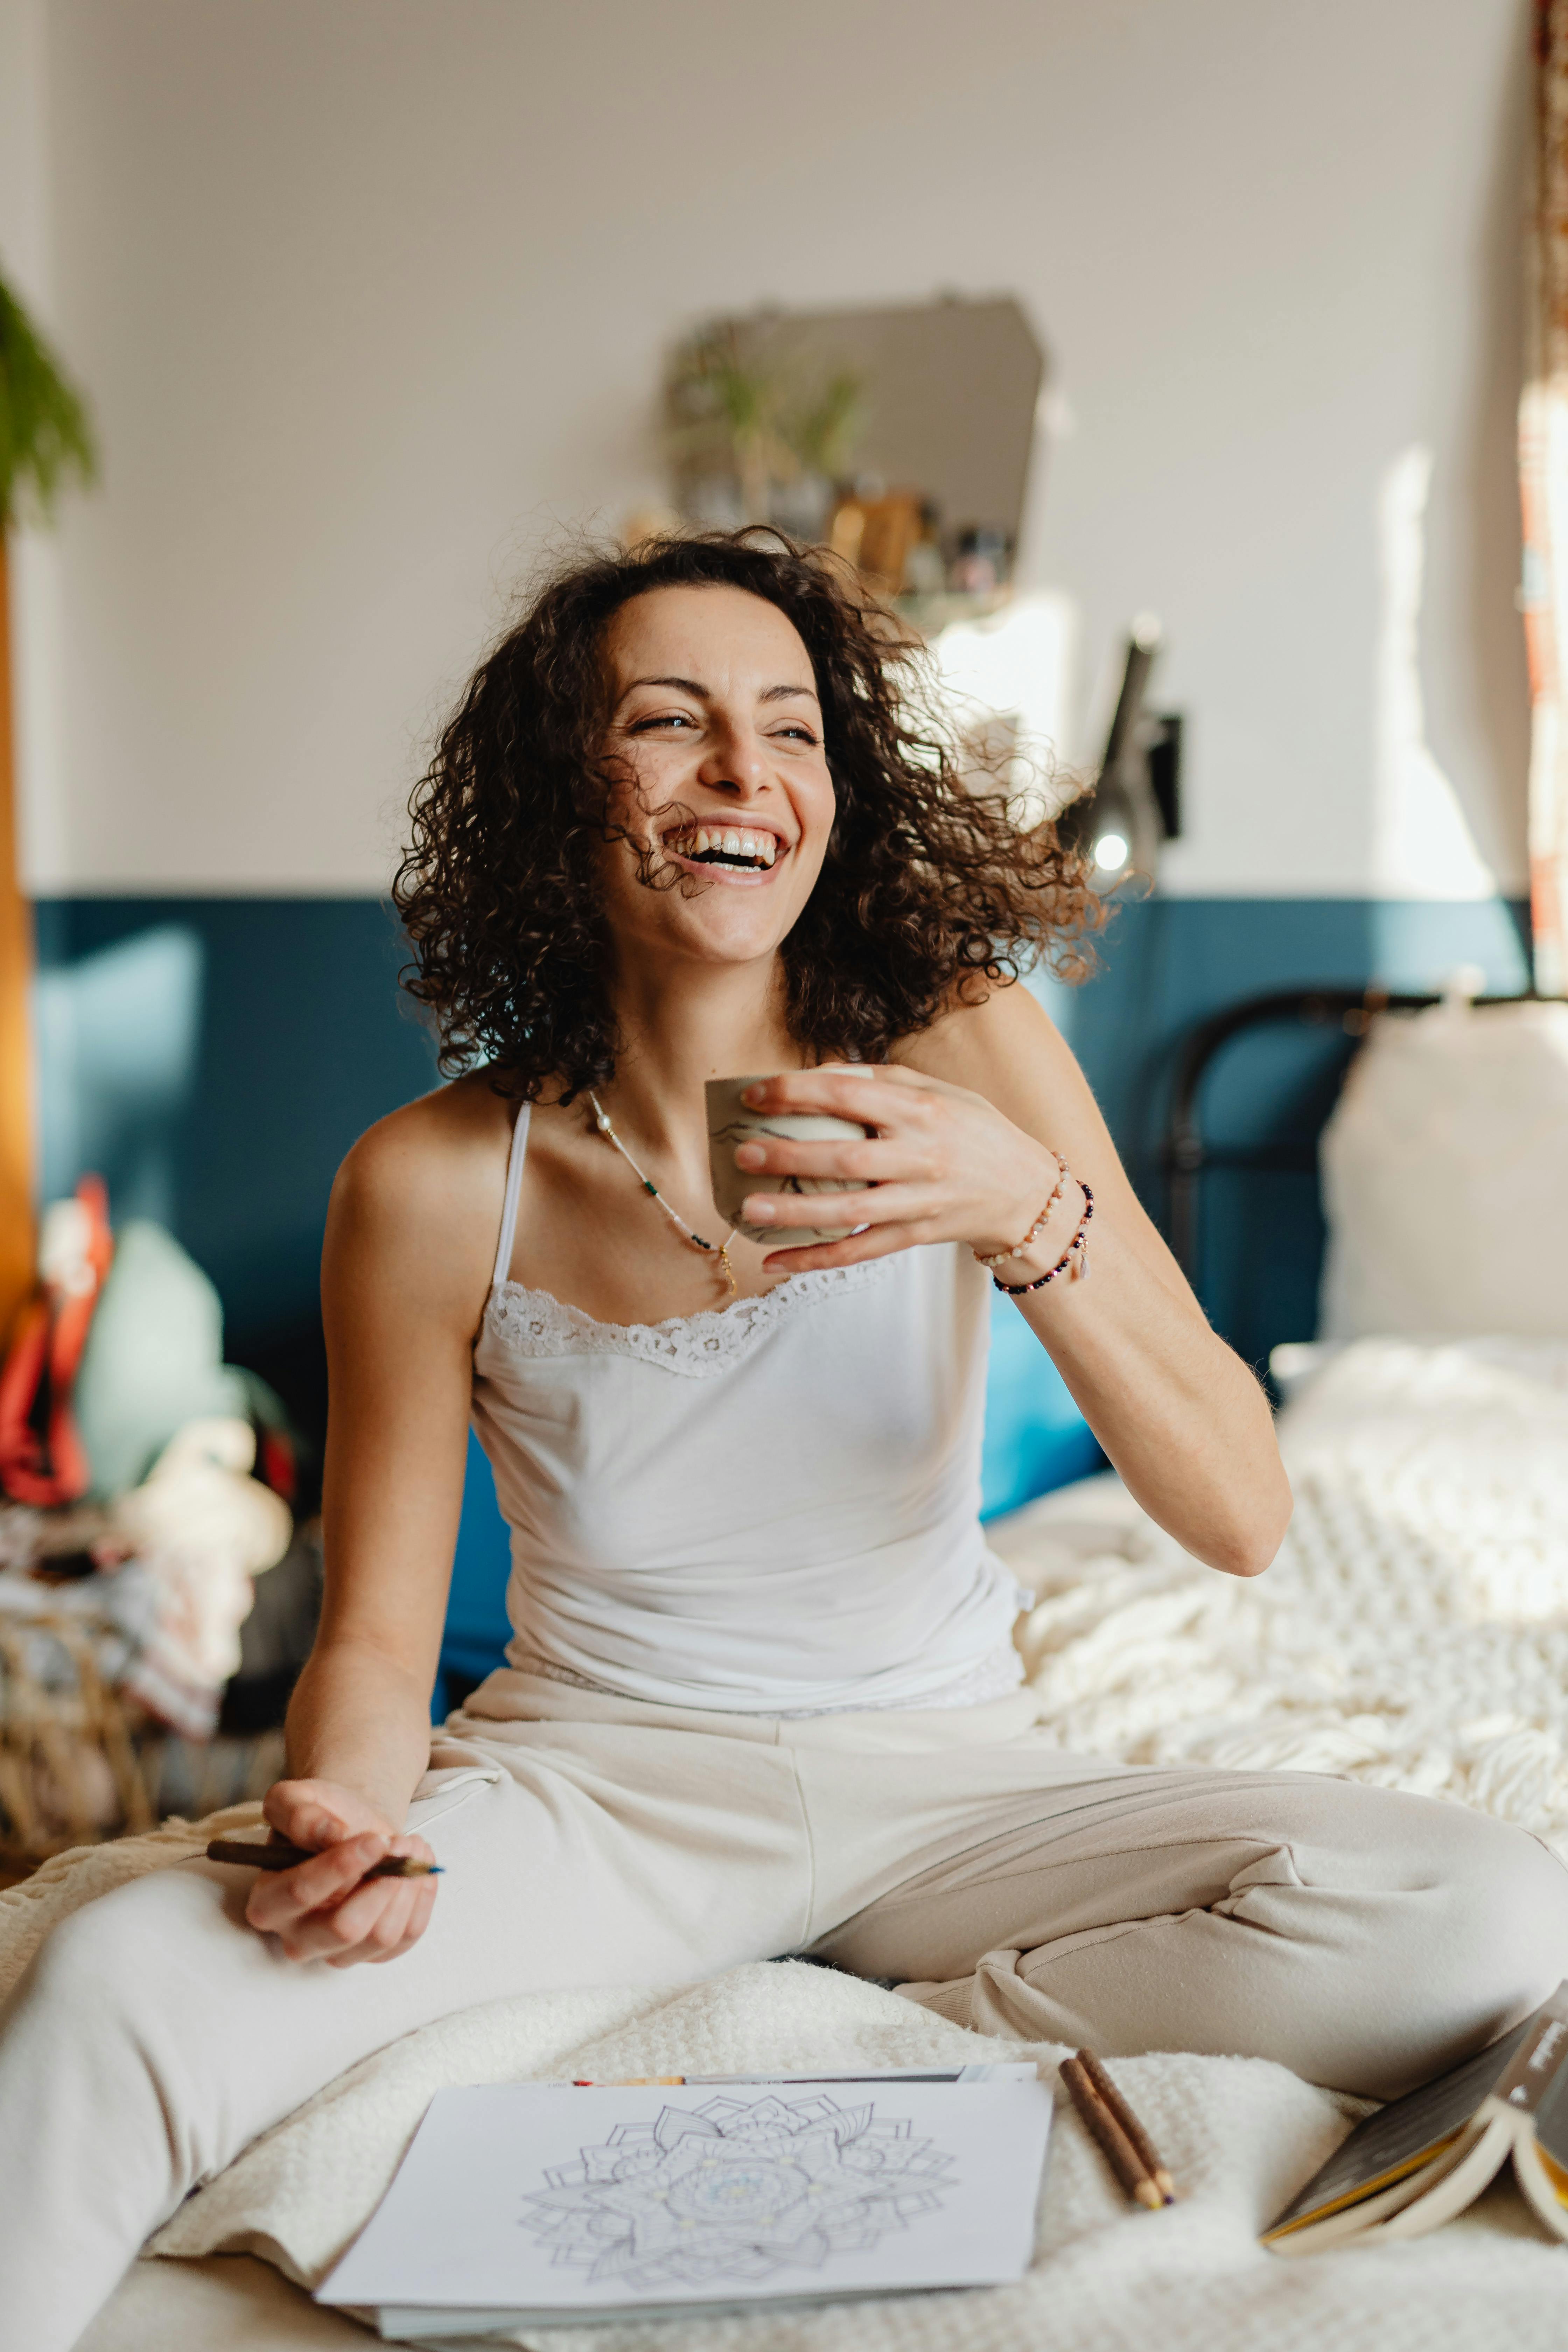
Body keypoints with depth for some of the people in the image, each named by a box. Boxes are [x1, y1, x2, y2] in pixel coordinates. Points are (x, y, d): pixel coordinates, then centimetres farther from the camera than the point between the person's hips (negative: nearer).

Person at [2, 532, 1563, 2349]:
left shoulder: (966, 1054, -9)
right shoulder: (433, 1183, -10)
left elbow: (1239, 1519, -13)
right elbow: (377, 1633, -1)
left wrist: (1030, 1215, -30)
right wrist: (346, 1804, -24)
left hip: (940, 1778, 3)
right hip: (593, 1778, -2)